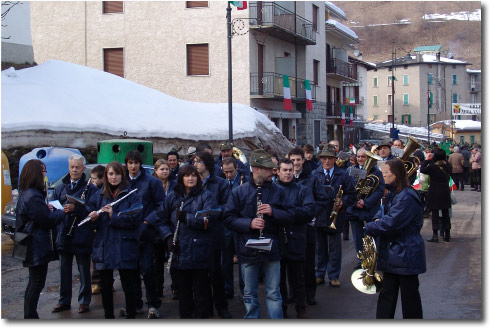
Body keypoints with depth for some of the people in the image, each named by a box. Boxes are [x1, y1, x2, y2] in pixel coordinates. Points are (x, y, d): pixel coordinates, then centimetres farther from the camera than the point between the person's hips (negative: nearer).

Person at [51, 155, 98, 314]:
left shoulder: (90, 188, -4)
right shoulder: (60, 187, 12)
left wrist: (75, 208, -25)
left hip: (82, 235, -4)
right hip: (64, 234, 4)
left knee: (84, 270, 5)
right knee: (64, 270, 11)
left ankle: (84, 301, 15)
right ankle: (64, 301, 22)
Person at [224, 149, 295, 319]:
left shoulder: (278, 191, 2)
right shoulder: (239, 192, -2)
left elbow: (290, 215, 2)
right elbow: (228, 218, -4)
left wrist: (273, 212, -17)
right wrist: (249, 223, -19)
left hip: (271, 249, 0)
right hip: (248, 251, 0)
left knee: (273, 293, 7)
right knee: (249, 294, 12)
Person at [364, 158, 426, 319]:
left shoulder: (407, 197, -21)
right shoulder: (391, 194, 10)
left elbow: (391, 223, -25)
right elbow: (383, 211, 25)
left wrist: (369, 227, -11)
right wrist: (378, 219, 1)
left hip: (406, 255, -9)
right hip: (391, 252, 9)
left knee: (409, 295, 3)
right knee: (387, 293, 13)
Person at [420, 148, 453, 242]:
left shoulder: (432, 167, -16)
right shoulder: (448, 166, -3)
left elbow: (422, 170, -4)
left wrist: (426, 161, 10)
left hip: (434, 192, -4)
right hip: (445, 192, 4)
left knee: (435, 213, 1)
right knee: (445, 213, 12)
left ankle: (435, 235, -2)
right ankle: (447, 234, 18)